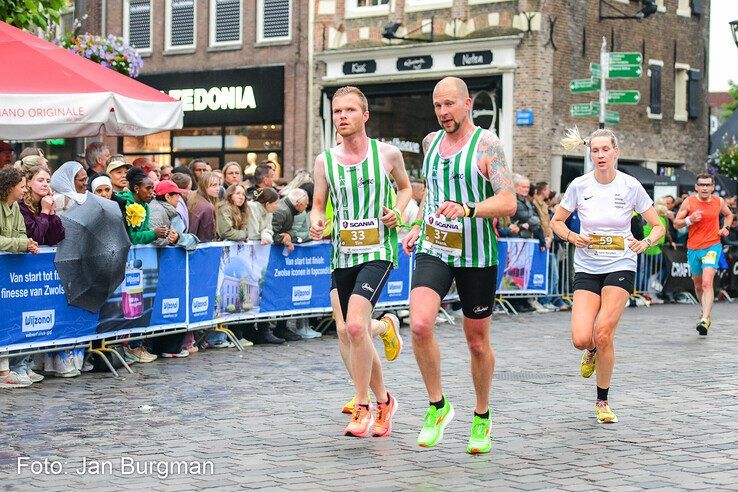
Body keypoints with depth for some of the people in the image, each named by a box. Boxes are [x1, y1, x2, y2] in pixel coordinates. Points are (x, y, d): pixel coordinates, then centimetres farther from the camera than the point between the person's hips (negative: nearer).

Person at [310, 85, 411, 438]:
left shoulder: (388, 154, -1)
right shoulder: (324, 161, 4)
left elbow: (406, 187, 16)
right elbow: (318, 204, 14)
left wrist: (397, 211, -4)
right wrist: (315, 221, -8)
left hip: (377, 252, -4)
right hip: (342, 255, 4)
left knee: (355, 325, -24)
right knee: (357, 337, 11)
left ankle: (362, 408, -11)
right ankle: (383, 401, 33)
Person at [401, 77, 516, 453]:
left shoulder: (487, 144, -9)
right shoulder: (431, 142, 8)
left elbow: (508, 202, -19)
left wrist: (467, 210, -34)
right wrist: (418, 227, 16)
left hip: (477, 256, -3)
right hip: (433, 250, 3)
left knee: (477, 342, 9)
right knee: (420, 324, -21)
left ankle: (482, 419, 30)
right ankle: (437, 406, -3)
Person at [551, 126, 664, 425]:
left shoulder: (630, 186, -4)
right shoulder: (579, 186, -1)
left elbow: (658, 227, 2)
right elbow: (556, 221, 11)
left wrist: (644, 243, -19)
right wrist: (572, 237, -10)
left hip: (620, 267, -1)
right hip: (587, 268, 1)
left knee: (603, 334, -15)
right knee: (581, 339, -14)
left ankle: (602, 402, 6)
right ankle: (592, 352, 27)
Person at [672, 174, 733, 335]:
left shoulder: (719, 201, 0)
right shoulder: (689, 202, -4)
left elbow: (729, 215, 21)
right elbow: (676, 223, 0)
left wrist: (726, 228, 3)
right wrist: (689, 220, -19)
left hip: (713, 246, -2)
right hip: (693, 248, 2)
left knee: (707, 283, -19)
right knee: (698, 286, 14)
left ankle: (705, 320, -24)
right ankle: (705, 311, 40)